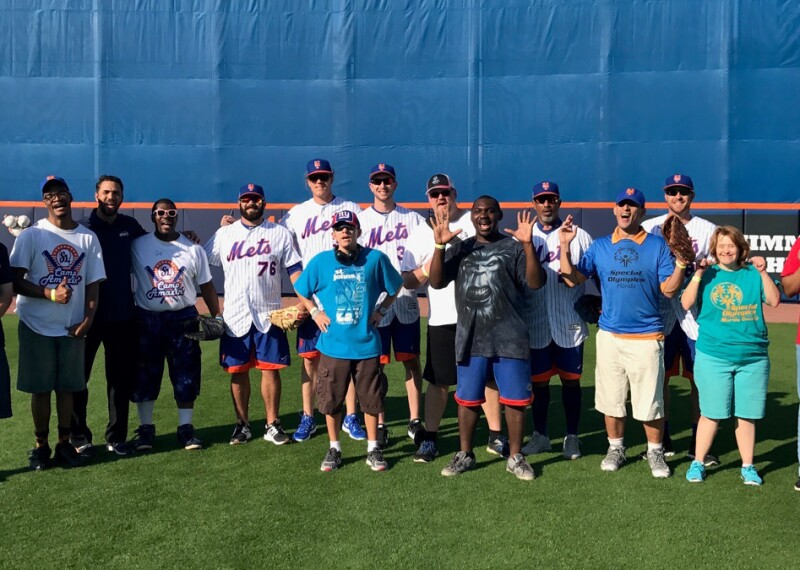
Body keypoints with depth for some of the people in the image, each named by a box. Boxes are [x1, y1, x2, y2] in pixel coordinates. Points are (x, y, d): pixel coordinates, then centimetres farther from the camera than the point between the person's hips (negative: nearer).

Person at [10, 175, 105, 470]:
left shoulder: (89, 237, 5)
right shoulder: (31, 235, -5)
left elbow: (93, 284, 5)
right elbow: (16, 282, -9)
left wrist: (87, 319, -7)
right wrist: (51, 294, -22)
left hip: (73, 328, 2)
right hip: (37, 326, -2)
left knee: (67, 387, 9)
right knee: (40, 388, 6)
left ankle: (64, 443, 21)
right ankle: (41, 445, 18)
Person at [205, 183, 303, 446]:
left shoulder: (280, 234, 5)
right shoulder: (224, 234, 8)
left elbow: (295, 270, 1)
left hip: (269, 316, -1)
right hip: (235, 317, 1)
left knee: (271, 370, 1)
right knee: (238, 371, 6)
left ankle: (272, 425, 11)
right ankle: (242, 424, 18)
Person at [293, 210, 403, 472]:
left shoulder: (375, 259, -3)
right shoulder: (321, 261, -1)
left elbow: (394, 287, 12)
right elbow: (302, 291, 13)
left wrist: (381, 310, 4)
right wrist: (315, 313, 3)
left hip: (367, 344, 0)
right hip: (333, 345, 1)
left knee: (371, 399, 8)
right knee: (331, 400, 8)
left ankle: (373, 448, 24)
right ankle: (334, 449, 25)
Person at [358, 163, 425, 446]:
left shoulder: (412, 218, 7)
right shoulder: (360, 220, 4)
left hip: (407, 302, 1)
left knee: (412, 361, 7)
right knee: (376, 365, 3)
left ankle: (415, 420, 18)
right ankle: (379, 425, 13)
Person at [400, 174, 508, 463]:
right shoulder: (420, 234, 5)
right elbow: (409, 281, 1)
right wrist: (434, 261, -15)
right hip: (442, 320, 0)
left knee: (489, 375, 9)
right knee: (438, 380, 4)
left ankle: (496, 436, 20)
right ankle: (429, 437, 15)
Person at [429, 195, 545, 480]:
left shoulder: (514, 247, 1)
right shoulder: (462, 249, 10)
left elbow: (536, 282, -12)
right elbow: (437, 282, 0)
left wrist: (528, 245, -23)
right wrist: (439, 246, -11)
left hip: (510, 339, -2)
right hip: (470, 339, 2)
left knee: (515, 400, 4)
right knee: (467, 399, 10)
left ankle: (515, 457, 18)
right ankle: (465, 455, 25)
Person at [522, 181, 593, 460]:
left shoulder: (579, 236, 2)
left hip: (569, 324, -1)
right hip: (535, 324, 1)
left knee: (571, 380, 7)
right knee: (538, 381, 10)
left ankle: (572, 437, 19)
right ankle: (540, 435, 23)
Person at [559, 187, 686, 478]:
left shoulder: (658, 245, 1)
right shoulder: (600, 246, 7)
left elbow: (669, 289, -4)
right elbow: (572, 279, 0)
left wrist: (682, 261, -17)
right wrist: (565, 247, -9)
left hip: (647, 337, -2)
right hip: (609, 335, 2)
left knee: (650, 401, 2)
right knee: (611, 399, 11)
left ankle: (655, 452, 19)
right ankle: (616, 448, 28)